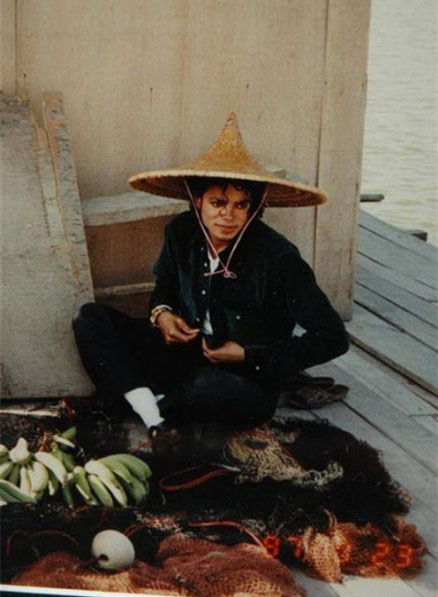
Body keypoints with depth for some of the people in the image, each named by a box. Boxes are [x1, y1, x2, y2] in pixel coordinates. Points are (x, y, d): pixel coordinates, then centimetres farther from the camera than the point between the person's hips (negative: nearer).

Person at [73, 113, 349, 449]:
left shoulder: (278, 258, -20)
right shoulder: (182, 233, -4)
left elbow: (334, 338, -17)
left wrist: (251, 357, -16)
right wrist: (161, 312, -5)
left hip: (250, 381, -6)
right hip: (188, 355, 6)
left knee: (211, 388, -42)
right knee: (91, 319, -9)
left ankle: (160, 408, -6)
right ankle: (155, 421, -25)